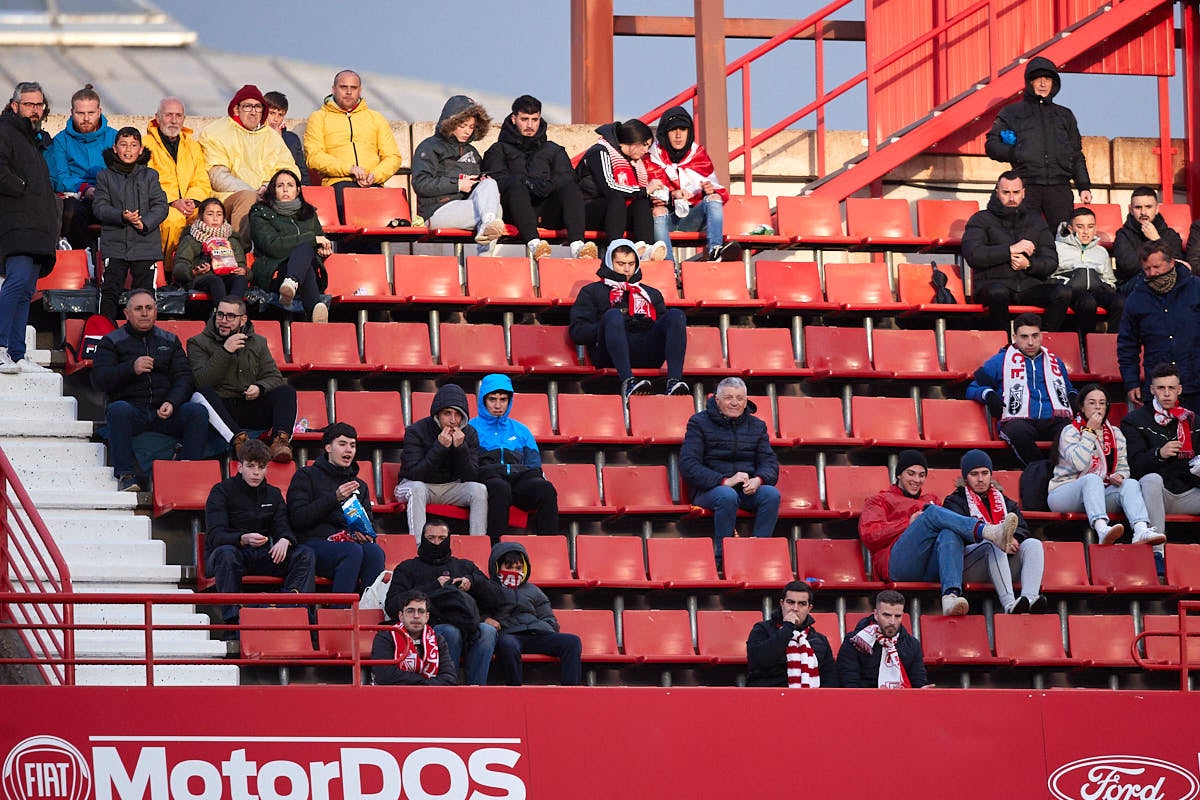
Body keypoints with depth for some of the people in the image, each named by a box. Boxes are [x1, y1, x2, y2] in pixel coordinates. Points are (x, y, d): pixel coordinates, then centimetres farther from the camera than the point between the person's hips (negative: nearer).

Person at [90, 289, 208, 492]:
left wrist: (172, 403, -11)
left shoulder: (170, 341, 21)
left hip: (164, 412, 2)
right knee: (118, 409, -37)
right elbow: (99, 380, -2)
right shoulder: (112, 342, 11)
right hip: (131, 407, -2)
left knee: (197, 411, -25)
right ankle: (125, 476, -36)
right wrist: (131, 368, -18)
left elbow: (183, 377, 11)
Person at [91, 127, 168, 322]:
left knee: (144, 290, 1)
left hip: (145, 243, 1)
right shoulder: (105, 176, 9)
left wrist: (144, 222, -15)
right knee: (110, 291, -5)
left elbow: (160, 206, 3)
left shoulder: (149, 176, 10)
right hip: (114, 245, 0)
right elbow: (99, 206, -1)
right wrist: (122, 217, -18)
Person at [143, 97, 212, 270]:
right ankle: (168, 269, -26)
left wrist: (193, 201, -7)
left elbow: (202, 183, 15)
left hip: (191, 207, 4)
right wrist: (173, 202, -17)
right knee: (174, 219, -37)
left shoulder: (193, 146, 21)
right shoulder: (147, 144, 5)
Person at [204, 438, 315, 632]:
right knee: (226, 553, -39)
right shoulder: (222, 491, -4)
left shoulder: (273, 494, 14)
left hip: (262, 557, 5)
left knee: (305, 554, -17)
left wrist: (284, 540, -24)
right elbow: (215, 536, -16)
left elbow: (283, 527, 3)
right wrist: (244, 539, -37)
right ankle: (232, 620, -41)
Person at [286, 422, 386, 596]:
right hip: (314, 542, -4)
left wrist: (363, 533, 0)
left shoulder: (360, 485, 27)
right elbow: (297, 519, -2)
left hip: (349, 541, 4)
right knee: (353, 551, -36)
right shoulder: (306, 476, 11)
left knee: (374, 551, -31)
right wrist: (334, 498, -9)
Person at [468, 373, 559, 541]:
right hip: (487, 476, -3)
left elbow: (534, 464, 26)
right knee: (500, 488, -42)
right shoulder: (472, 428, 22)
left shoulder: (520, 430, 33)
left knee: (545, 488, -33)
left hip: (520, 476, 3)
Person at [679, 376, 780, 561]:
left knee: (772, 494, -28)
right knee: (727, 496, -38)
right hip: (709, 489, -4)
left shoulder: (757, 426, 16)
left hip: (747, 489, 4)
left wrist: (758, 479, -16)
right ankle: (722, 557, -28)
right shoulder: (699, 423, 2)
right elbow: (688, 466, -8)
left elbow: (770, 462, 10)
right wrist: (724, 481, -21)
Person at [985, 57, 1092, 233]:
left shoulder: (1064, 115, 24)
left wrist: (1084, 186, 14)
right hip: (1027, 185, -2)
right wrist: (1015, 154, -8)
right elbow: (992, 146, 11)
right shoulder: (1011, 113, 16)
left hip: (1059, 186, 2)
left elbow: (1076, 154, 24)